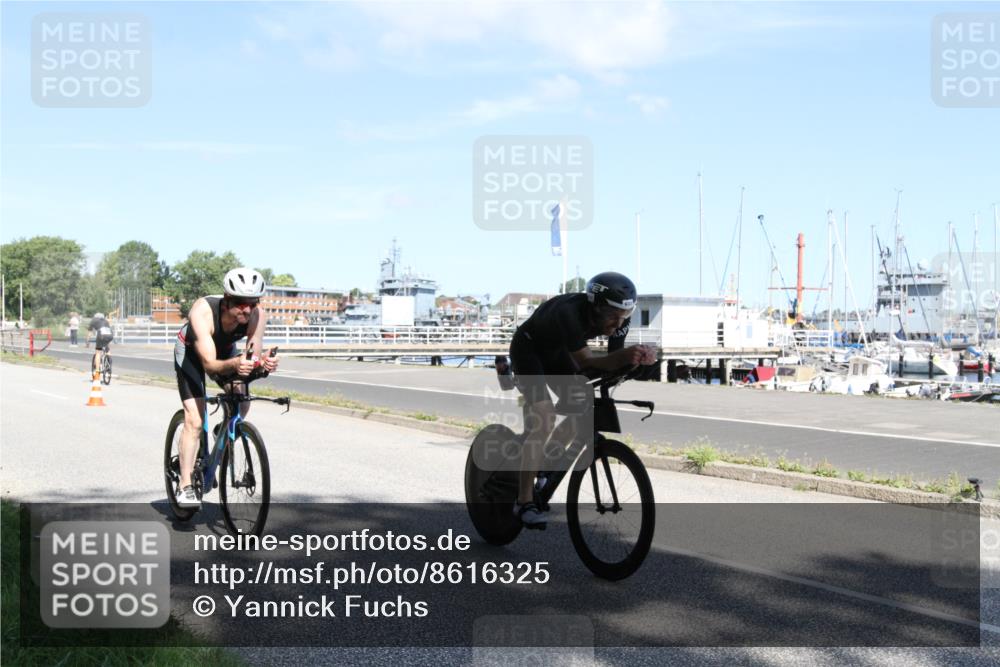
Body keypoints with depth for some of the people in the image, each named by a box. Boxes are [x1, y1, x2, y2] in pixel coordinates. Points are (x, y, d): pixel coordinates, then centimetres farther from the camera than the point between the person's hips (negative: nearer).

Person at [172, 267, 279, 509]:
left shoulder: (257, 315, -30)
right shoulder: (202, 311, -40)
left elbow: (253, 354, -33)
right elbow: (209, 364, -44)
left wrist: (264, 362, -56)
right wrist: (234, 364, -64)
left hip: (225, 351, 4)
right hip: (191, 351, -4)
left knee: (242, 404, -15)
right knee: (194, 420, -15)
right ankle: (185, 486, -9)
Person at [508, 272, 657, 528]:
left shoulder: (618, 318, -21)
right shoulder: (569, 312, -39)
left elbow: (613, 360, -17)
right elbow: (584, 361, -39)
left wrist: (636, 357, -39)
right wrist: (623, 356, -53)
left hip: (556, 352, 7)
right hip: (528, 349, -7)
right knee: (544, 418, -22)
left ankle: (540, 464, 18)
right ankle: (524, 502, -17)